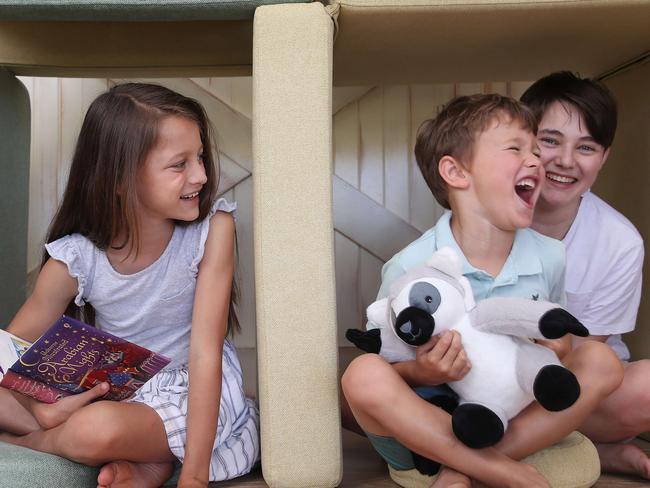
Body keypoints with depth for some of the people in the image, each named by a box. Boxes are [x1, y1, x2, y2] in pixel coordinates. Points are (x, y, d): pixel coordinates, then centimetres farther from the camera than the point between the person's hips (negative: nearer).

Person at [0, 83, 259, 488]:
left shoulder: (212, 227, -20)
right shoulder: (75, 258, -13)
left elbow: (205, 354, -22)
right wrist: (43, 408, -26)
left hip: (195, 397, -4)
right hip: (115, 393, 4)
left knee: (95, 429, -33)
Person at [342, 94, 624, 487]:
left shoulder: (550, 257, -3)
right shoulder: (410, 268, -16)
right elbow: (381, 377, -8)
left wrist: (554, 351, -11)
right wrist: (422, 373, -30)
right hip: (427, 425, -4)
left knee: (600, 360, -13)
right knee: (363, 373, -30)